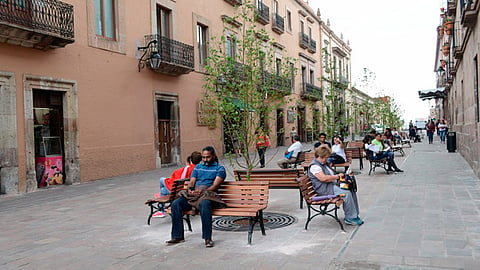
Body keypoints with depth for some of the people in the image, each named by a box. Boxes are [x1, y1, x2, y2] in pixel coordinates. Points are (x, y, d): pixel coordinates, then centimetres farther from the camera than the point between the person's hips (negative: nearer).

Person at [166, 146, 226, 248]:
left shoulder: (219, 168, 10)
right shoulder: (198, 167, 27)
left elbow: (215, 185, -4)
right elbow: (192, 181, 16)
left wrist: (202, 191, -20)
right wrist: (190, 189, -8)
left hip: (208, 195, -5)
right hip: (193, 194, 5)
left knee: (204, 204, -41)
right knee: (175, 204, -21)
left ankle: (208, 238, -34)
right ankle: (178, 236, -13)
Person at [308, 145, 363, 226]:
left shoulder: (324, 163, 21)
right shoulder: (314, 166, -12)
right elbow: (323, 178, -24)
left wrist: (339, 176, 7)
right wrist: (337, 176, -16)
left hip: (333, 185, 10)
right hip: (324, 189, -10)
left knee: (352, 190, -6)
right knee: (346, 193, -25)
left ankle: (354, 215, -1)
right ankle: (349, 218, -17)